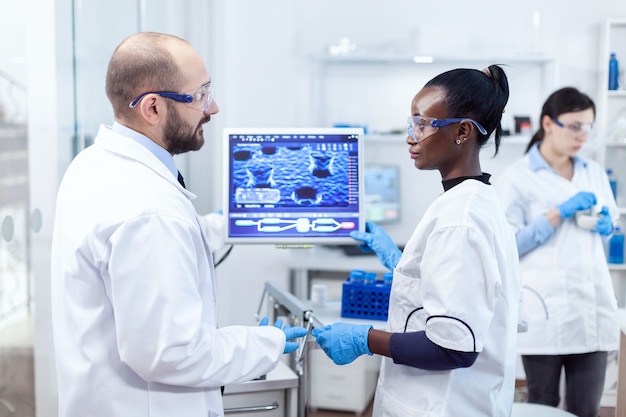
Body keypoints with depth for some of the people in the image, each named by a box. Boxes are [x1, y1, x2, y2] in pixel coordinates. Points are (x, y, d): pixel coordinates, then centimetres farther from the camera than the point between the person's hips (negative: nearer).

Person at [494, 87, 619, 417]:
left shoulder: (594, 172, 12)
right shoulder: (516, 178, -4)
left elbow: (612, 216, 26)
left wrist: (606, 223, 2)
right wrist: (559, 213, -15)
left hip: (592, 306, 5)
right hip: (545, 311, -4)